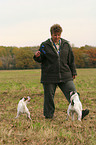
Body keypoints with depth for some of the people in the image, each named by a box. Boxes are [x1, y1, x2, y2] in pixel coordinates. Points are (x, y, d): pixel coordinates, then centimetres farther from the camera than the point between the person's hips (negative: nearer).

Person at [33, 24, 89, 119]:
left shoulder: (66, 44, 9)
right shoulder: (45, 45, 1)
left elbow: (71, 59, 15)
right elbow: (40, 59, 6)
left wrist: (73, 72, 14)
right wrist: (37, 56, -17)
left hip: (65, 75, 2)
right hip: (49, 77, -2)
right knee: (49, 96, 4)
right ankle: (48, 116, 17)